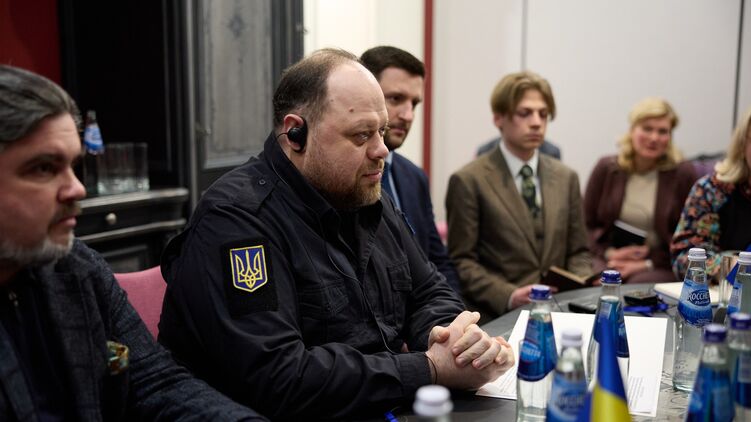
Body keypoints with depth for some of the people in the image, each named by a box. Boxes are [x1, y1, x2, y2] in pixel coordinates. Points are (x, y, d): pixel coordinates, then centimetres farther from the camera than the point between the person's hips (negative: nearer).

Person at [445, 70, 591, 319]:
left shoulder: (566, 178, 13)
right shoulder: (468, 181, -3)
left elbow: (577, 251, 17)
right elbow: (461, 261, -4)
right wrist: (509, 296, -17)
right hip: (496, 315, -5)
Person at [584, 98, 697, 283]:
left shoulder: (683, 174, 0)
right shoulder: (606, 168, 6)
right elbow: (587, 224, 10)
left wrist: (648, 262, -10)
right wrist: (609, 252, -8)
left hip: (661, 266, -1)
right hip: (609, 260, 2)